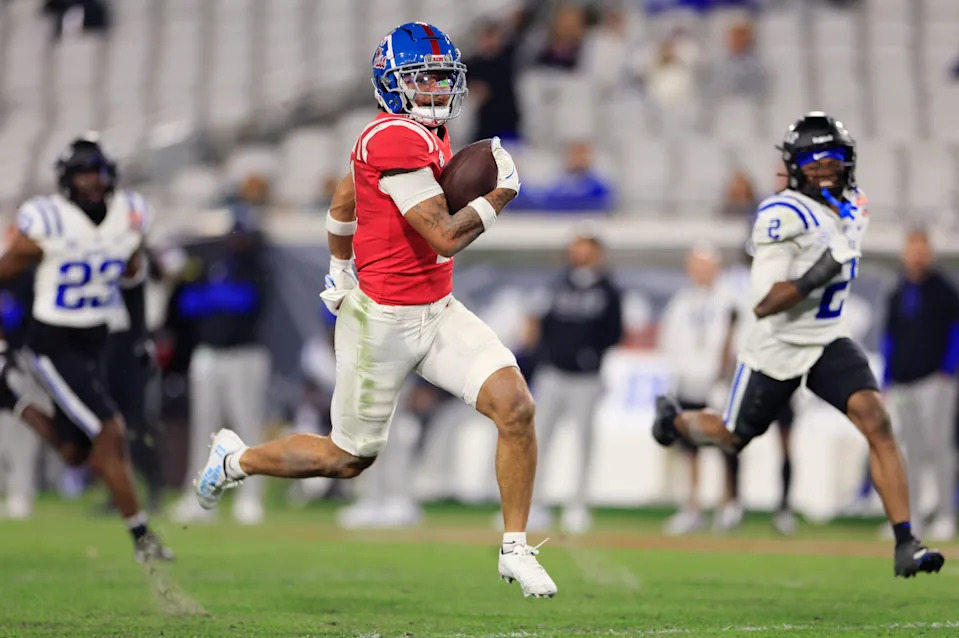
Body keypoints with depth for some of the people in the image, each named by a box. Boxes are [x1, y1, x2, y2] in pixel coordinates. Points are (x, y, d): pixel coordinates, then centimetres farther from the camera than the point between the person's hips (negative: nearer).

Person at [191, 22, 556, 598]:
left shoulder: (432, 133, 7)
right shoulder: (397, 140, -23)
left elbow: (343, 200, 22)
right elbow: (446, 236, -25)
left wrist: (340, 268, 35)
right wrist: (502, 193, -12)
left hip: (439, 312, 8)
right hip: (383, 322, -8)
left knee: (516, 405, -11)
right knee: (348, 459, 9)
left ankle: (517, 550, 0)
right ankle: (236, 460, 35)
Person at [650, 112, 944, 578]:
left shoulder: (852, 208, 3)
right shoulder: (784, 216, -21)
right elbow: (763, 305, -26)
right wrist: (814, 278, -35)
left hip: (829, 342, 5)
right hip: (777, 347, -5)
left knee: (875, 419, -19)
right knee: (732, 438, 15)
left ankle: (905, 544, -23)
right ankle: (674, 419, 52)